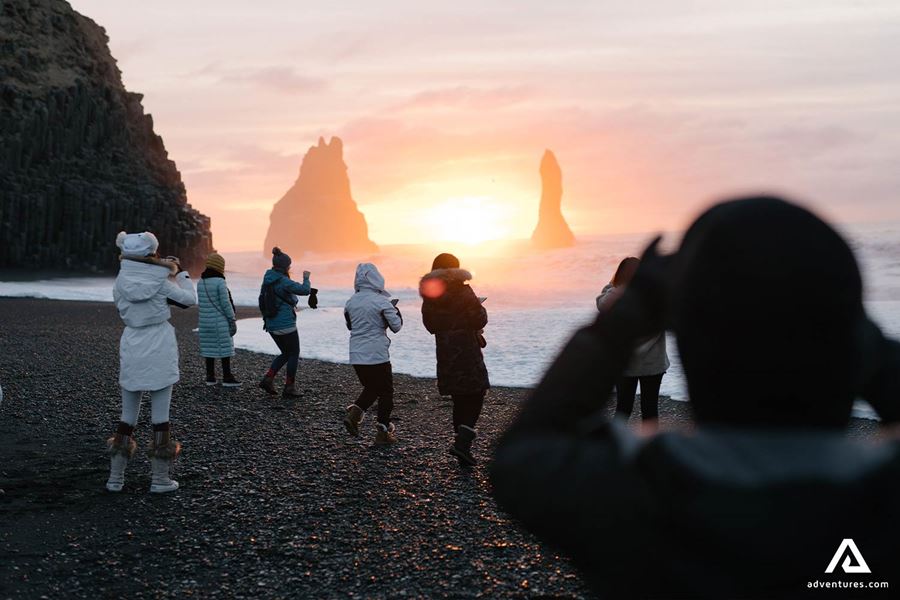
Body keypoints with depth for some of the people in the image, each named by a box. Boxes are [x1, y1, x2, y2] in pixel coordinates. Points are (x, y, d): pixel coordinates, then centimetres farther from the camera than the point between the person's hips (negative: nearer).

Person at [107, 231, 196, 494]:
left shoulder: (122, 281, -2)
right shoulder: (162, 281, -10)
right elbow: (189, 300, -2)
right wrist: (180, 273, 8)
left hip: (131, 348, 3)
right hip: (160, 348, -3)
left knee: (128, 415, 13)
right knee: (160, 415, 3)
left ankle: (115, 477, 14)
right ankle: (160, 478, 6)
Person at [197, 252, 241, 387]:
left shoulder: (200, 282, 5)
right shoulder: (220, 282, -15)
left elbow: (201, 302, 9)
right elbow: (225, 303, -15)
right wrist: (232, 320, -8)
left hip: (205, 322, 7)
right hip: (220, 322, -7)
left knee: (209, 348, 11)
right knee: (225, 349, 1)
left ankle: (210, 377, 15)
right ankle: (227, 378, 3)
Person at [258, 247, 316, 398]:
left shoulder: (267, 280, 7)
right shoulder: (283, 282, -18)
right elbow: (305, 290, -16)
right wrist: (306, 278, 1)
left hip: (271, 325, 8)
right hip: (286, 325, -8)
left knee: (285, 354, 20)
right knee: (294, 354, 7)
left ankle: (268, 379, 6)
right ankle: (289, 388, 10)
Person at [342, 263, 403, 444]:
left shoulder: (350, 302, 4)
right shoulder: (381, 302, -13)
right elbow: (396, 326, -8)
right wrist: (396, 311, 9)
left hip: (356, 356, 5)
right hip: (377, 355, -5)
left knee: (371, 388, 23)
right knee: (386, 391, 9)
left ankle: (354, 412, -2)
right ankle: (382, 432, 9)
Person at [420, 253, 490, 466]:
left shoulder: (429, 296, 5)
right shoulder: (463, 292, -11)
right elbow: (479, 320, -13)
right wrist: (479, 307, 6)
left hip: (445, 354, 6)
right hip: (467, 351, -6)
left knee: (460, 400, 15)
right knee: (475, 396, 2)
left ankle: (463, 447, 16)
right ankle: (462, 443, -14)